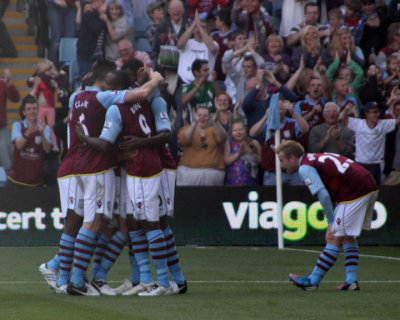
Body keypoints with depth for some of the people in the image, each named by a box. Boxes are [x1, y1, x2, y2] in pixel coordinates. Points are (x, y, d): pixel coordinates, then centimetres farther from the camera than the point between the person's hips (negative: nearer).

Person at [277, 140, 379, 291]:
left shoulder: (305, 167, -5)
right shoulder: (317, 158, 24)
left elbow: (323, 195, -15)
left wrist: (331, 223, -6)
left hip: (355, 192, -9)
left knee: (335, 238, -3)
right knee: (348, 236, 19)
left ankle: (313, 281, 3)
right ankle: (351, 281, 14)